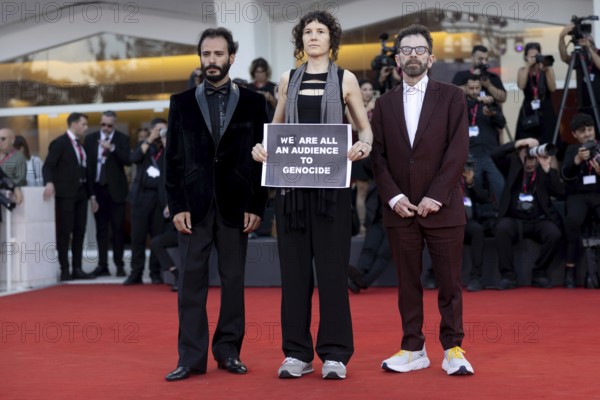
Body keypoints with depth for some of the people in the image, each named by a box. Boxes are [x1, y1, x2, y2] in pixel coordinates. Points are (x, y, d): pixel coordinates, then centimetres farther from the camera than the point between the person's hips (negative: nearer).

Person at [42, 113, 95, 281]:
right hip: (65, 194, -7)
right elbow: (48, 166, -12)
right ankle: (64, 270, -1)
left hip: (81, 193, 7)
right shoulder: (59, 143, -5)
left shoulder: (80, 145, 16)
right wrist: (49, 183, -30)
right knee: (64, 232, -4)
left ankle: (77, 269, 11)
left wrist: (91, 195, 17)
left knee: (79, 232, 7)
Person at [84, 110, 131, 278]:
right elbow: (86, 164, 4)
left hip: (115, 189, -2)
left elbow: (128, 160, -10)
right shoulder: (90, 139, 7)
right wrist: (90, 191, -1)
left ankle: (119, 265, 6)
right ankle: (102, 265, 6)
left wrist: (112, 148, -21)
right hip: (97, 188, 2)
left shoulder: (122, 139, 2)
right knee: (101, 229, 4)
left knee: (118, 229, 0)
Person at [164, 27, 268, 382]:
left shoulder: (253, 102, 5)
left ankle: (228, 351, 13)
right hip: (195, 204, 1)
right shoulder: (182, 103, 8)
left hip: (235, 204, 0)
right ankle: (192, 356, 2)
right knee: (191, 280, -1)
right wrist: (177, 205, -3)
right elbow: (174, 158, 6)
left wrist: (257, 206, -4)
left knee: (233, 279, 4)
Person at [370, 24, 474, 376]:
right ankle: (413, 349, 12)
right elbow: (378, 156, 8)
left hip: (443, 208, -2)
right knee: (408, 283, 6)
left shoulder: (451, 97, 3)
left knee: (450, 283, 1)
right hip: (400, 210, 3)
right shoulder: (385, 104, 12)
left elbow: (458, 151, -5)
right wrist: (393, 196, -6)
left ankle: (453, 349, 8)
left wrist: (435, 196, -12)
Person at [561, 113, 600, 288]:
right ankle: (570, 268, -23)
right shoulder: (572, 149, 12)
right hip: (578, 195, 0)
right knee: (573, 219, -35)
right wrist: (577, 160, -21)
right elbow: (565, 175, -4)